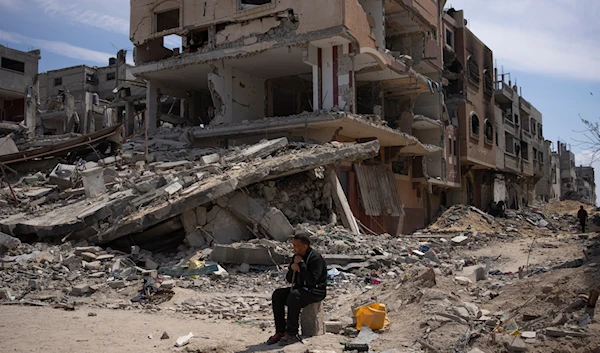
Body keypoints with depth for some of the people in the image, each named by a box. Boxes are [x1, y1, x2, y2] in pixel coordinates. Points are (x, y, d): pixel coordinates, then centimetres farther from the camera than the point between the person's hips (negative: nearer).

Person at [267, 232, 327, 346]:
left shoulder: (316, 258, -18)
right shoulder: (296, 256, 7)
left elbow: (312, 280, -29)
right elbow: (289, 279, 11)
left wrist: (301, 264, -24)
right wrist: (292, 269, -12)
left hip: (316, 291, -8)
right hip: (300, 288, 8)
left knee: (294, 295, -35)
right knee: (277, 294, -12)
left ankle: (292, 334, -25)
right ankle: (280, 332, -12)